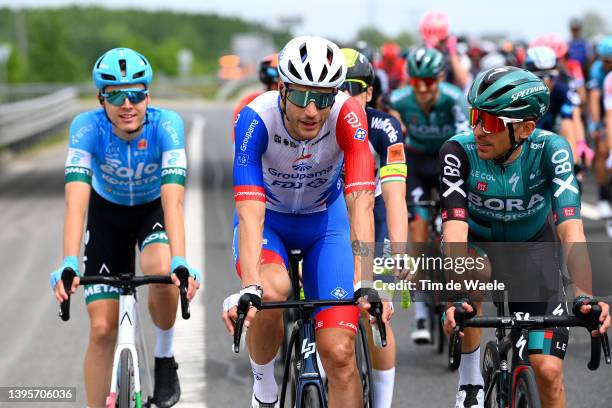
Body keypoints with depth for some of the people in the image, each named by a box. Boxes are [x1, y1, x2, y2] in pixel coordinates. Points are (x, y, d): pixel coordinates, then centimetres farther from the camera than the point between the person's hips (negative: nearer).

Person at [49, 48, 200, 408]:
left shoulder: (166, 124, -31)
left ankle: (165, 358, -5)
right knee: (102, 328, -6)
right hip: (108, 213, 1)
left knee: (162, 272, -33)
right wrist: (69, 263, -53)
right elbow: (76, 199, -39)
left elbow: (173, 199, -40)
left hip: (154, 209, -1)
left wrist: (180, 263, -54)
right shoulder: (88, 126, -29)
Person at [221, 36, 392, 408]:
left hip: (325, 219, 1)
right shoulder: (257, 118, -31)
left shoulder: (348, 115, -29)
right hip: (269, 219, -1)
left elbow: (360, 203, -37)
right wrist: (250, 288, -53)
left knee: (339, 352, -13)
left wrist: (365, 285, -49)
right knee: (271, 291, -34)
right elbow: (250, 214, -38)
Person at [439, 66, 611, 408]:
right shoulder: (460, 150, -28)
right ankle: (470, 380, -15)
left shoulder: (551, 149, -28)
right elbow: (455, 224, -37)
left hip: (531, 247, 0)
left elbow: (570, 226, -37)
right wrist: (459, 297, -52)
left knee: (548, 372, -10)